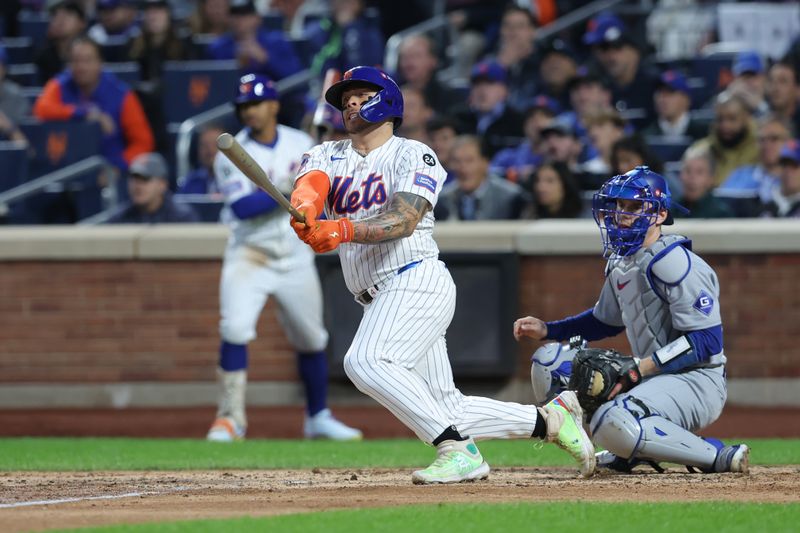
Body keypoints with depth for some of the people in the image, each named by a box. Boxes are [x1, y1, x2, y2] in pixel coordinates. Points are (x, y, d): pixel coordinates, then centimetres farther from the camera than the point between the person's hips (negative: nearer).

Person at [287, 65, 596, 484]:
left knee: (365, 361, -31)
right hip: (383, 300, 7)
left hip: (418, 281, -7)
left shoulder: (414, 155, 1)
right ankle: (551, 419, 20)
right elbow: (309, 185, -8)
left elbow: (404, 219, -17)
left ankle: (457, 450, -33)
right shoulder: (327, 156, 17)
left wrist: (343, 230, -34)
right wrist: (305, 208, -33)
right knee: (447, 411, 5)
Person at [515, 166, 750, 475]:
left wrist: (640, 367, -27)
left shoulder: (673, 263, -17)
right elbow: (605, 320, 29)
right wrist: (545, 330, 15)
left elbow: (708, 340, -22)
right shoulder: (621, 263, 11)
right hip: (651, 377, 10)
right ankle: (629, 450, 7)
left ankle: (719, 457, -18)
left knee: (614, 421, -37)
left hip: (697, 382, -10)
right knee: (550, 360, 6)